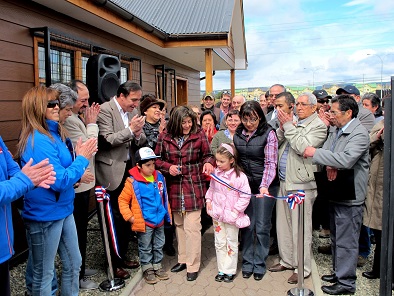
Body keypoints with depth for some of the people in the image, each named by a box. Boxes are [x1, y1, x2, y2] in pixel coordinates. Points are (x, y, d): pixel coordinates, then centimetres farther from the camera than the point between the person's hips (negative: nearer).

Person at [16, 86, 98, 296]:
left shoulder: (53, 134, 4)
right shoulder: (39, 141, -23)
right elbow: (60, 182, -25)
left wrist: (78, 157, -5)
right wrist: (82, 158, -15)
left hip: (63, 210, 9)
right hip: (45, 216, -9)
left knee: (74, 263, 21)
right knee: (44, 275, 11)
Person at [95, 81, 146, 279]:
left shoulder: (133, 111, 10)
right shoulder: (105, 110, -10)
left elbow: (140, 142, 11)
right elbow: (107, 140, -18)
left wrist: (138, 134, -11)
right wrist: (130, 130, -23)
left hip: (129, 168, 7)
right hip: (112, 171, -7)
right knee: (115, 218, 1)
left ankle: (122, 256, 30)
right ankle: (113, 264, 17)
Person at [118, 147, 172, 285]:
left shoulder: (159, 177, -1)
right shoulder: (133, 182, -15)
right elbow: (122, 200, -7)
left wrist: (168, 213, 13)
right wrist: (129, 217, -12)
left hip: (160, 220, 5)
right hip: (144, 222, -4)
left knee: (159, 246, 19)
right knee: (146, 248, 11)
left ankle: (157, 266, 37)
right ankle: (147, 269, 29)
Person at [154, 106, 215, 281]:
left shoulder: (199, 135, -5)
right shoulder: (164, 137, -2)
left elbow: (207, 155, 5)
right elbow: (157, 159, 6)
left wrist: (208, 163, -17)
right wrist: (168, 167, -12)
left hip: (194, 187, -3)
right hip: (174, 188, 3)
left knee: (192, 227, -4)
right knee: (179, 225, 16)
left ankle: (193, 266, 12)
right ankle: (183, 259, 34)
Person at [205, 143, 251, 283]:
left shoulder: (239, 176, -17)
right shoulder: (215, 173, -1)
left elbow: (245, 196, -13)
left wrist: (236, 210, -16)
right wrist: (208, 200, 3)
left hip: (232, 215, -5)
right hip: (217, 214, 5)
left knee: (231, 243, 10)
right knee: (219, 243, 13)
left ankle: (230, 271, 24)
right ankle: (221, 270, 27)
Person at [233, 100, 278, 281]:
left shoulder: (268, 134, -10)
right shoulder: (238, 134, 4)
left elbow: (270, 163, -15)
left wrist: (264, 185, -27)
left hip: (263, 186, -3)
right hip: (244, 185, 4)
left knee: (262, 227, 5)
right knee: (247, 225, 11)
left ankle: (259, 264, 22)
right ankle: (247, 262, 26)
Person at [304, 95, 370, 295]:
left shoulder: (359, 134, -17)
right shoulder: (335, 130, 11)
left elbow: (346, 160, -29)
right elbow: (326, 151, 7)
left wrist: (315, 153, -25)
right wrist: (329, 165, -15)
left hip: (350, 196, -9)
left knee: (346, 241, 2)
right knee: (336, 238, 20)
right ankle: (338, 272, 36)